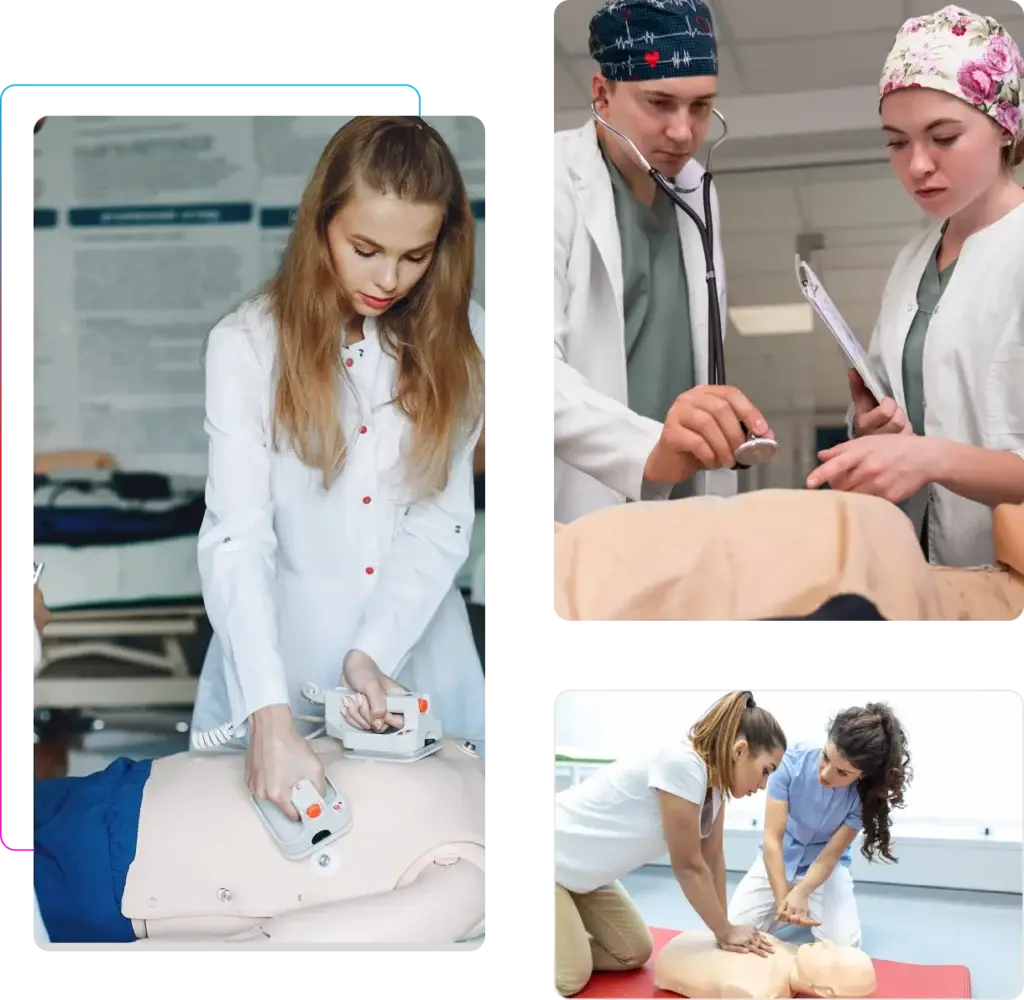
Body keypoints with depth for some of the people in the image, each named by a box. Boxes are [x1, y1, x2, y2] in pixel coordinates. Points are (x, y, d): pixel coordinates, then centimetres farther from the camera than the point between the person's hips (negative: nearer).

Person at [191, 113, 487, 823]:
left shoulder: (461, 338, -4)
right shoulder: (247, 344, -14)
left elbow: (443, 519, -8)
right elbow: (237, 539, -21)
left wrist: (374, 651, -22)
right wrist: (271, 718, -32)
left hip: (416, 639, 2)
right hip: (282, 640, -2)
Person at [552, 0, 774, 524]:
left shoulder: (698, 192, 10)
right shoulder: (559, 182, -12)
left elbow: (701, 358, 14)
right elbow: (544, 365, -26)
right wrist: (649, 448, -41)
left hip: (681, 522, 6)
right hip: (575, 526, -6)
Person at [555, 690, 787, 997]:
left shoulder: (714, 778, -3)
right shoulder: (682, 765, -30)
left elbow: (712, 858, 3)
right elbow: (688, 866, -22)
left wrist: (724, 930, -1)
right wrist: (726, 931, -11)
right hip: (559, 861, -9)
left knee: (634, 954, 7)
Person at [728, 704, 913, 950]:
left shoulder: (865, 796, -25)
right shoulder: (793, 761, -28)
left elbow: (830, 855, -21)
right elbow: (772, 839, -26)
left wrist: (801, 893, -41)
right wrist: (784, 901, -35)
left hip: (825, 867, -1)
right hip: (777, 861, 1)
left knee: (844, 944, -22)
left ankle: (814, 909, 12)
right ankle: (805, 908, 14)